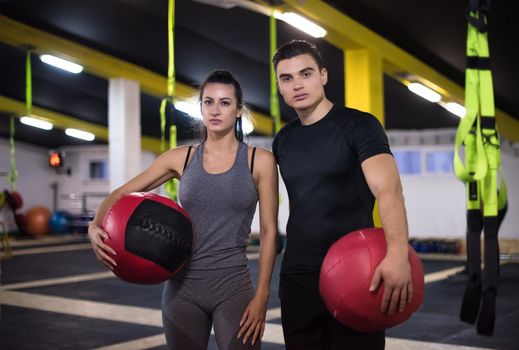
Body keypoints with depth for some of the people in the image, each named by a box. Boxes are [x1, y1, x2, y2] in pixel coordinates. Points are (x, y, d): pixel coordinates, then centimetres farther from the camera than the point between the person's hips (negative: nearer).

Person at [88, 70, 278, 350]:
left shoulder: (259, 161, -2)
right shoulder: (181, 158, 3)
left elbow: (268, 232, -3)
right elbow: (120, 194, 5)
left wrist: (261, 295, -9)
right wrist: (96, 226, -15)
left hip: (233, 286, -2)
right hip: (182, 286, 2)